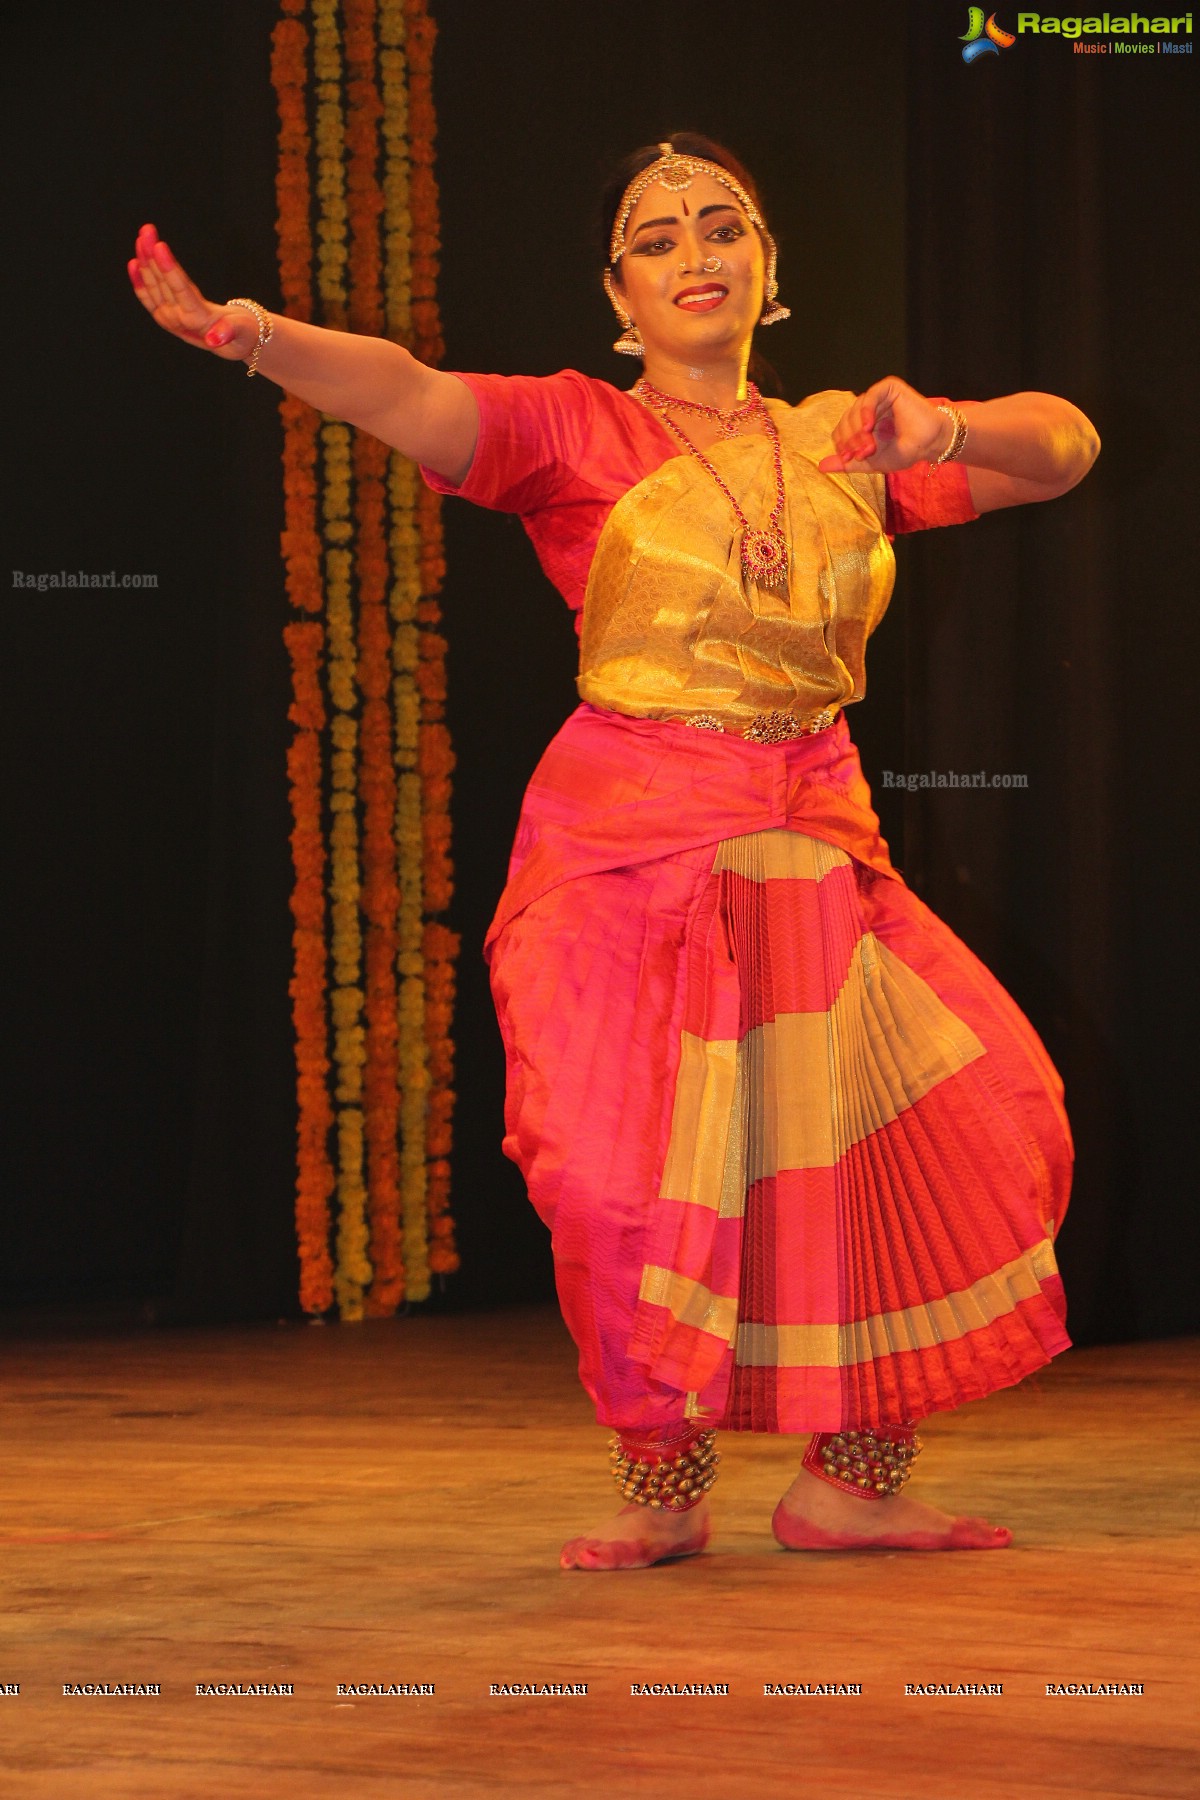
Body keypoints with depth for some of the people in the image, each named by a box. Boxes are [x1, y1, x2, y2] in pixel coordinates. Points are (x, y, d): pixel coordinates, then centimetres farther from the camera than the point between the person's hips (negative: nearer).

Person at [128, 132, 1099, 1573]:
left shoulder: (841, 443, 12)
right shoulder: (574, 432, -1)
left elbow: (1064, 445, 9)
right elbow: (406, 394, -18)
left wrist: (943, 431, -13)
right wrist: (244, 333, -37)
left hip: (816, 854, 5)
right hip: (632, 850, -4)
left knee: (948, 1132, 1)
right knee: (646, 1172, -13)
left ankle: (849, 1483, 16)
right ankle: (662, 1493, 8)